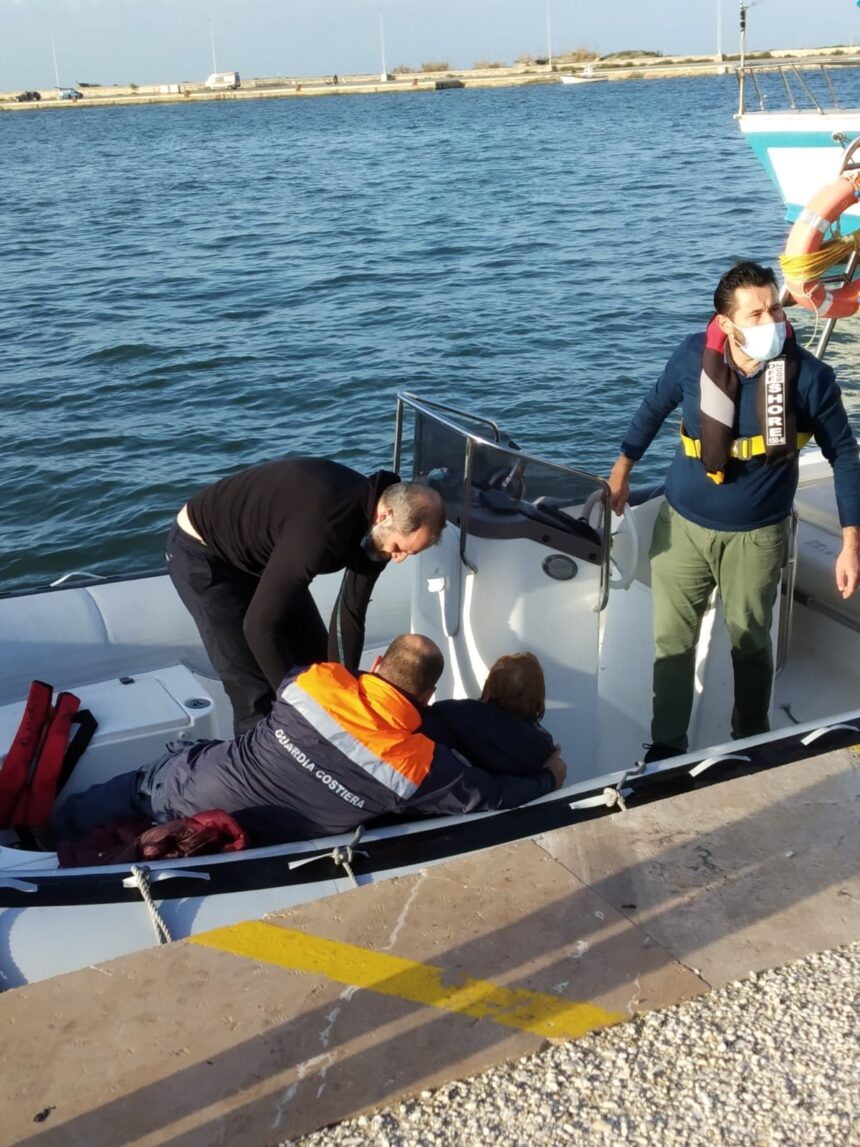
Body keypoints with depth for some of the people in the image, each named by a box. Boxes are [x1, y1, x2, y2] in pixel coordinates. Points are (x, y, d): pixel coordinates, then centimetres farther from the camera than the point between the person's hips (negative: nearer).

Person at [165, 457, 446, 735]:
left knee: (317, 664, 9)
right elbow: (260, 625, -36)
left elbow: (351, 613, -7)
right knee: (257, 691, -11)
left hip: (256, 552, 8)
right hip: (202, 552, -8)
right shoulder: (323, 531, -41)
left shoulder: (373, 528, -14)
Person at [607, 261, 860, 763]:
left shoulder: (810, 376, -18)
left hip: (758, 536, -1)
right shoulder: (694, 356, -15)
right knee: (672, 640, 10)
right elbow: (655, 407, 6)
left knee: (751, 643, 16)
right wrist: (622, 470, 12)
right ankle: (667, 745, 29)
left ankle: (752, 744, 39)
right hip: (682, 526, 1)